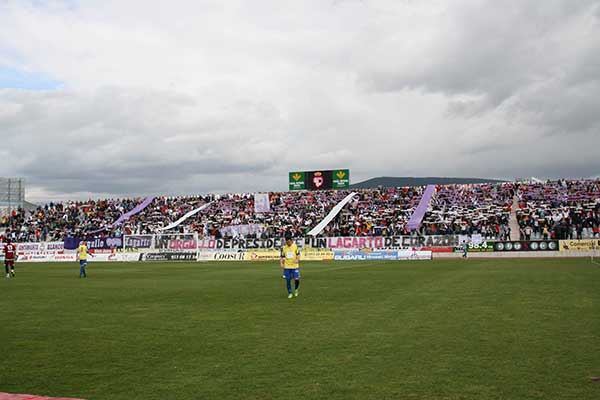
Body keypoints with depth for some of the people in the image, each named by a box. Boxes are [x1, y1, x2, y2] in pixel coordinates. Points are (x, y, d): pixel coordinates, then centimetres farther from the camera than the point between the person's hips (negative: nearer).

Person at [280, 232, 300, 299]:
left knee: (297, 279, -7)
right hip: (287, 266, 2)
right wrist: (281, 263, -6)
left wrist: (297, 260, -20)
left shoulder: (295, 246, -1)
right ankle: (290, 293, 15)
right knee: (288, 280, 1)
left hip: (295, 266, -2)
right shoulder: (283, 248, 4)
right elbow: (281, 257, 9)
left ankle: (296, 290, 23)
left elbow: (298, 254, 0)